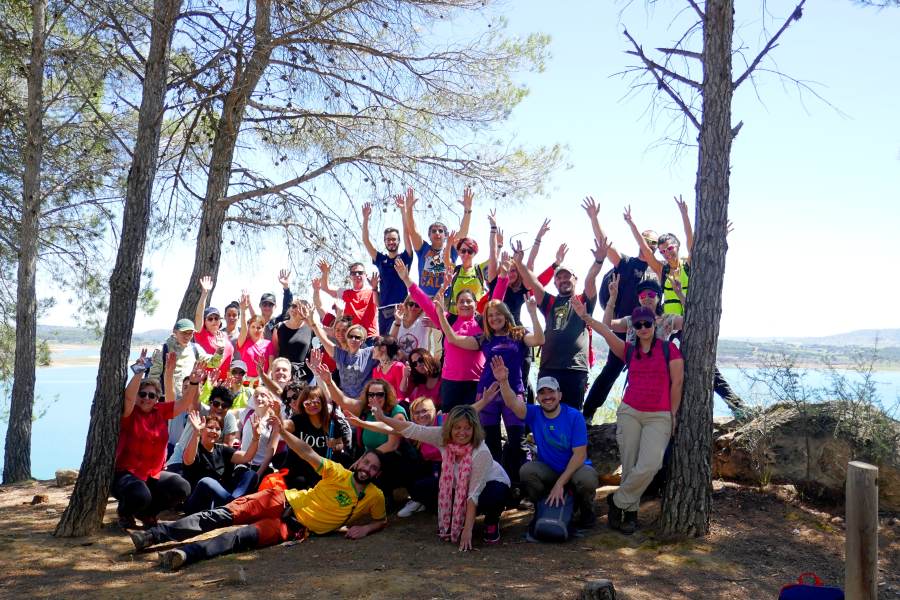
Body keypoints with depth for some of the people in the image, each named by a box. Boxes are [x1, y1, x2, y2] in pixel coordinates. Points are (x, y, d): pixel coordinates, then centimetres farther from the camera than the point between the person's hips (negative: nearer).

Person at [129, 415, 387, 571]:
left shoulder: (374, 497, 1)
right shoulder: (339, 473, -1)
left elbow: (382, 520, 12)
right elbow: (308, 453, -6)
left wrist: (364, 528, -10)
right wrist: (282, 431, -19)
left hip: (297, 528, -1)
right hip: (284, 502, 1)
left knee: (244, 536, -26)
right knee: (223, 515, -14)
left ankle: (186, 554, -41)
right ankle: (154, 535, -13)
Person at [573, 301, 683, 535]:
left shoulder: (669, 348, 2)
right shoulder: (629, 351, 9)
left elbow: (677, 383, 1)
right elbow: (606, 331, -3)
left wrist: (673, 414, 0)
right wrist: (585, 316, -15)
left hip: (659, 417, -2)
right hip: (629, 413, 3)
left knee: (649, 465, -18)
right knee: (629, 466, 1)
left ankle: (618, 501, 1)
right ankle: (630, 512, 16)